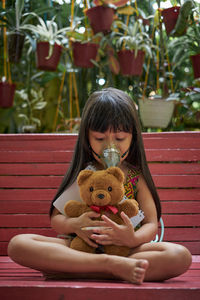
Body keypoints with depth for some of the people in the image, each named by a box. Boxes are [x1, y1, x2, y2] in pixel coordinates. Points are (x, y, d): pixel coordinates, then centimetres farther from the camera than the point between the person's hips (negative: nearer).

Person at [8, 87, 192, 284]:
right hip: (77, 247, 0)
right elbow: (55, 219, 8)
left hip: (126, 249, 0)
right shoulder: (82, 175, 10)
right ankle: (114, 265, -32)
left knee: (181, 256, -29)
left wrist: (133, 239, -24)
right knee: (17, 244, -25)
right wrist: (74, 225, -17)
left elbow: (151, 224, 1)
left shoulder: (136, 177, 9)